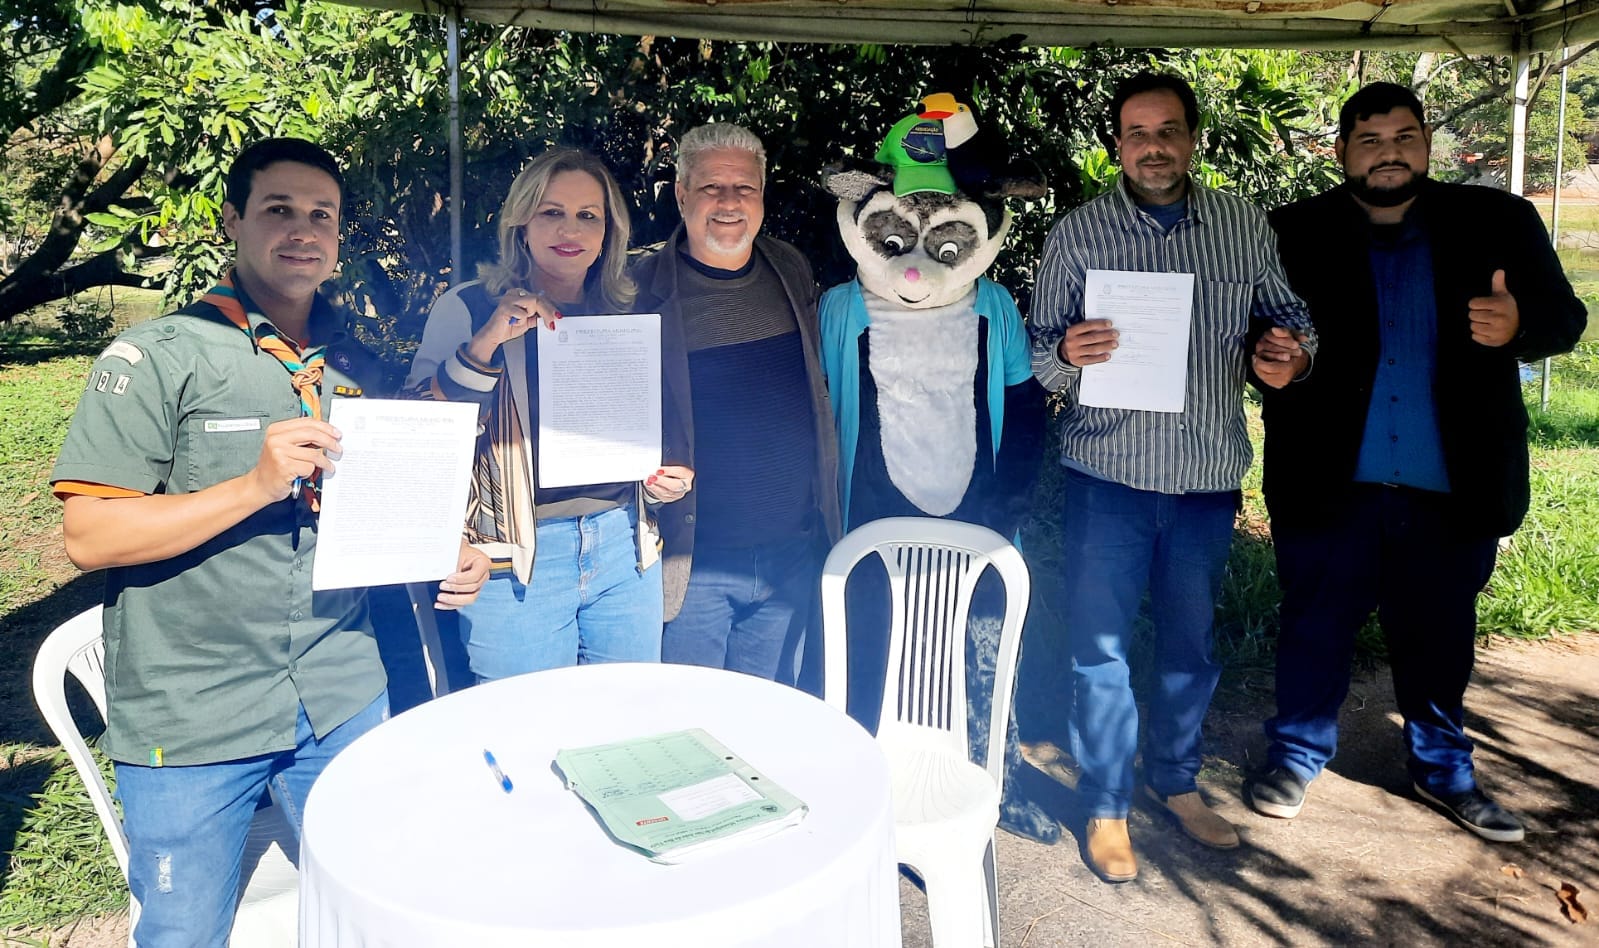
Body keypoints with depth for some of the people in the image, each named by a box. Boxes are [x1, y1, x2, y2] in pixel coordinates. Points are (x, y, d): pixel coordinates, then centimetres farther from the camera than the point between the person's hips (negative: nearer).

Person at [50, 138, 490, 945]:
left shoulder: (358, 368, 9)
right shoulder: (158, 358, -7)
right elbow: (88, 537, -13)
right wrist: (257, 485, -24)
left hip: (344, 703, 4)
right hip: (191, 722, -4)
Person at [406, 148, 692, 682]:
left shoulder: (627, 314, 10)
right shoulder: (468, 308, -2)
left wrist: (676, 475, 2)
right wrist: (485, 344, -20)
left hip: (625, 546, 4)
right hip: (517, 557, -4)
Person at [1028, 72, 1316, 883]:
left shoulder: (1244, 225, 3)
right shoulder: (1076, 234, -3)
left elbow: (1287, 311, 11)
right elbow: (1040, 359, -3)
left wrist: (1295, 347, -11)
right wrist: (1068, 353, -25)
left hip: (1208, 475, 3)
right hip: (1108, 474, -2)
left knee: (1191, 641, 17)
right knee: (1102, 648, 4)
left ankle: (1175, 780, 39)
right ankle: (1106, 808, 22)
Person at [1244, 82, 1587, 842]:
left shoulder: (1497, 223, 3)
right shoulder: (1295, 235, -1)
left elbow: (1564, 316, 1)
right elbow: (1258, 331, -3)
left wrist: (1519, 324, -22)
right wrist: (1268, 361, -26)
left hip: (1451, 489, 2)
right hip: (1332, 485, -1)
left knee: (1439, 635, 16)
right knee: (1315, 627, 11)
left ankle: (1443, 769, 36)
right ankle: (1297, 754, 31)